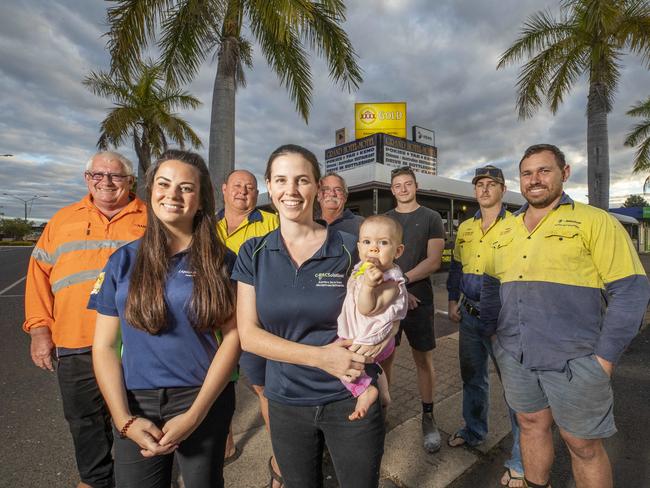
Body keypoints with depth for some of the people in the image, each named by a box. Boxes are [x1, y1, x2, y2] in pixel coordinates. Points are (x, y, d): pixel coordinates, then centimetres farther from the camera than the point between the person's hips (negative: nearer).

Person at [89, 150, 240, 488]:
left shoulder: (221, 260, -6)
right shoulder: (124, 260, -1)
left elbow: (232, 335, -9)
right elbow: (104, 345, 0)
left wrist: (194, 415, -12)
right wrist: (124, 419, -8)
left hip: (205, 399, -1)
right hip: (136, 403, 2)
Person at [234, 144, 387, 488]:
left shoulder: (349, 249, -9)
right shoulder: (253, 254, -4)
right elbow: (248, 335, -9)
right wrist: (319, 356, -21)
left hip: (350, 400, -1)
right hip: (286, 403, 2)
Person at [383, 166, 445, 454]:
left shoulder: (431, 218, 3)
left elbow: (434, 260, -6)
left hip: (419, 300, -2)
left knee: (424, 359, 6)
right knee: (384, 358, 8)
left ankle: (428, 418, 22)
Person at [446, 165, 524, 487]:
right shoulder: (465, 228, 9)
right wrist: (453, 299, 10)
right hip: (470, 315, 6)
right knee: (472, 376, 19)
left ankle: (521, 462, 21)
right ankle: (474, 431, 42)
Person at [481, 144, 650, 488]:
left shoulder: (594, 221, -5)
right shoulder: (505, 229, 9)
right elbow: (490, 283, 15)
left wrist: (606, 356, -12)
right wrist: (490, 331, 9)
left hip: (573, 359, -4)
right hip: (513, 356, 4)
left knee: (583, 445, 11)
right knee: (531, 425, 19)